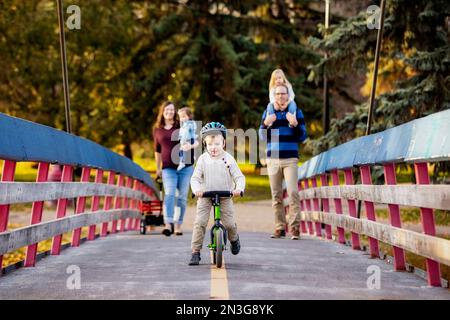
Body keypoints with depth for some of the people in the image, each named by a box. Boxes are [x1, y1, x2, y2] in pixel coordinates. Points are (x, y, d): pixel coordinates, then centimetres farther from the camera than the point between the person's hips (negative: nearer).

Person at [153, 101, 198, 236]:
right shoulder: (157, 129, 11)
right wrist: (158, 168, 25)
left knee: (182, 196, 2)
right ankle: (168, 224, -30)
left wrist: (190, 145, -22)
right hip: (168, 168, 0)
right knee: (169, 194, -18)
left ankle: (178, 226, 10)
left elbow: (196, 141, 1)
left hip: (185, 166, 0)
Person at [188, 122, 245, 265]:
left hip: (225, 196, 0)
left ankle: (234, 239, 29)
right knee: (200, 222, -12)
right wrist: (196, 189, -26)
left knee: (229, 223, -7)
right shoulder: (202, 159, -4)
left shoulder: (228, 159, -6)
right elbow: (195, 178, -5)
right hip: (205, 196, 0)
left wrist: (238, 188, -26)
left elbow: (239, 176, -6)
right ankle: (195, 252, -5)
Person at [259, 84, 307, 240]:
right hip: (272, 159, 3)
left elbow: (302, 137, 2)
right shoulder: (268, 112, 11)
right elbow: (262, 136, 9)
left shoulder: (296, 112, 5)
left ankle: (295, 228, -12)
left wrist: (295, 124, -16)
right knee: (276, 195, 3)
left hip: (290, 159, -2)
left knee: (293, 192, -12)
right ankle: (280, 228, 7)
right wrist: (266, 124, -9)